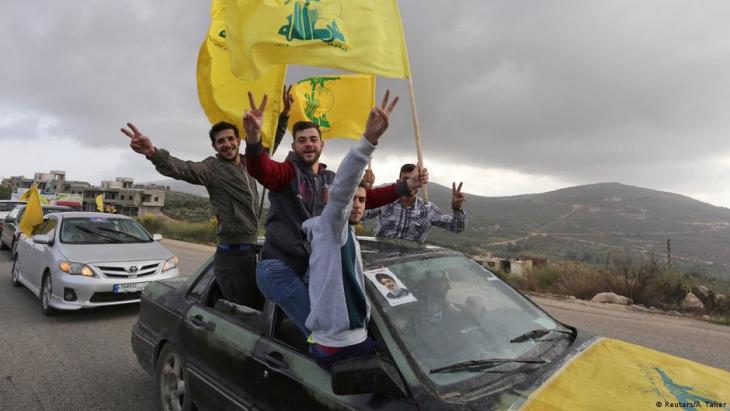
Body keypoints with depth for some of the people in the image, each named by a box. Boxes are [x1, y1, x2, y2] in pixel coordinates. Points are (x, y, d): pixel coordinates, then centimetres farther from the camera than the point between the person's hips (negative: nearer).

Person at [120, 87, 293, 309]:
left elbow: (271, 143, 26)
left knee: (256, 311, 14)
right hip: (232, 256, -7)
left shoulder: (249, 163, 13)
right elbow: (184, 169, -26)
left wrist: (284, 114, 19)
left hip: (251, 252, 7)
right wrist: (153, 153, -46)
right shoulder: (212, 168, -7)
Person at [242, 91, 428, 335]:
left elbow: (366, 198, 12)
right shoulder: (289, 172, -6)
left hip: (311, 269, 6)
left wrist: (407, 185, 5)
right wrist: (254, 139, -50)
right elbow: (261, 170, -27)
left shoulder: (333, 181, 12)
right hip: (278, 267, -6)